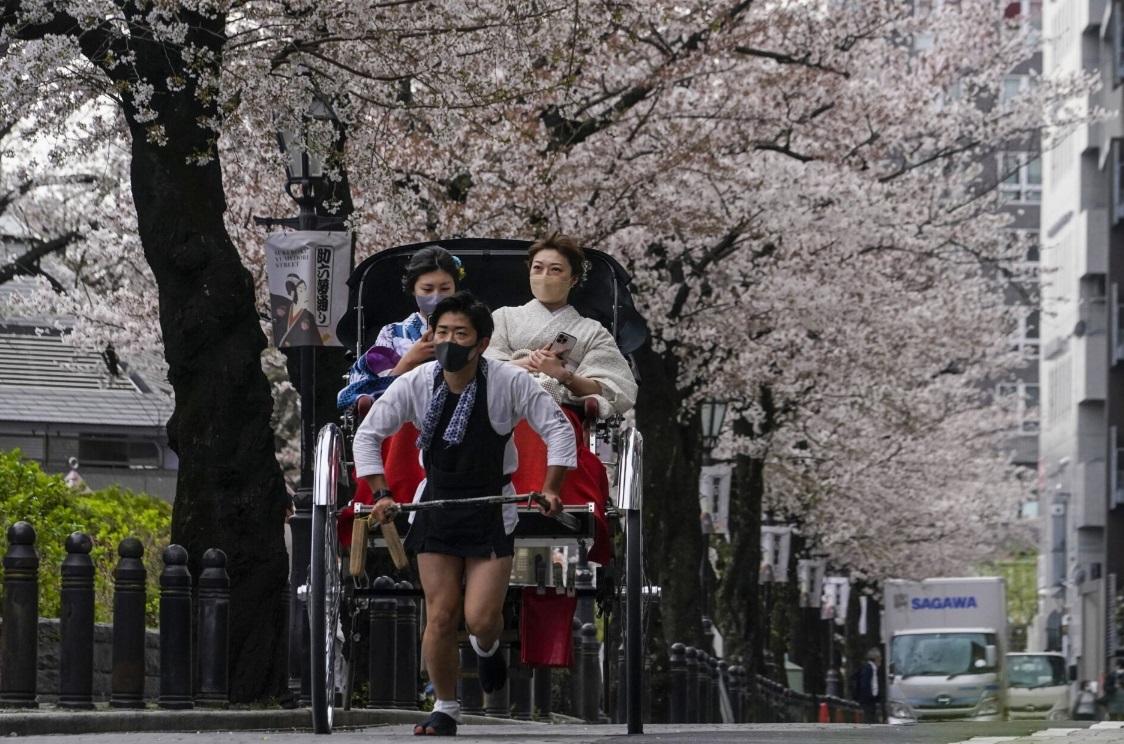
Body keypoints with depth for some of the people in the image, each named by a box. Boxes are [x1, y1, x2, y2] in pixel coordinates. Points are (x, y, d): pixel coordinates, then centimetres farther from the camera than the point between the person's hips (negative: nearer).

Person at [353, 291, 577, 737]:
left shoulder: (510, 383, -14)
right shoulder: (415, 383, -9)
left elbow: (558, 428, -5)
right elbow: (368, 434, 2)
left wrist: (551, 488, -15)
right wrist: (381, 494, -7)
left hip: (492, 509, -2)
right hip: (436, 506, 2)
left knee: (481, 618, -10)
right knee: (440, 615, -3)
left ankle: (487, 648, 29)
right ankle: (445, 708, 14)